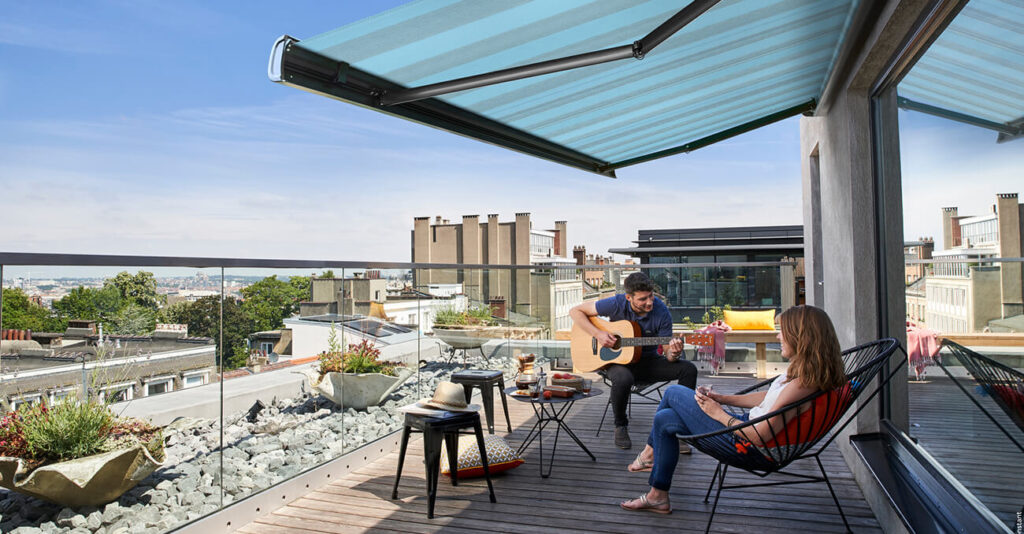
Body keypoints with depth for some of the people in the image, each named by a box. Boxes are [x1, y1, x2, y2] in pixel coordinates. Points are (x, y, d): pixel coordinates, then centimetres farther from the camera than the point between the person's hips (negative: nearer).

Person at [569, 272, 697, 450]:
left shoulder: (661, 312, -12)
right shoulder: (616, 304, -15)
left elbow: (667, 351, -9)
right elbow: (575, 311, -9)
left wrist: (674, 354, -34)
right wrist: (598, 334, -21)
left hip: (648, 361, 2)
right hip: (618, 360, -2)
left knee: (689, 369, -21)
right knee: (623, 378, -39)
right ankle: (621, 425, -9)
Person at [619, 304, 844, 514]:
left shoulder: (802, 383, -30)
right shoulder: (808, 371, 0)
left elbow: (759, 436, -28)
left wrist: (718, 413, -13)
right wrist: (721, 398, 5)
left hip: (746, 445, -10)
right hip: (747, 424, 10)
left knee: (673, 392, 2)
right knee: (664, 419, 12)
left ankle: (650, 453, 25)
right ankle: (658, 496, 26)